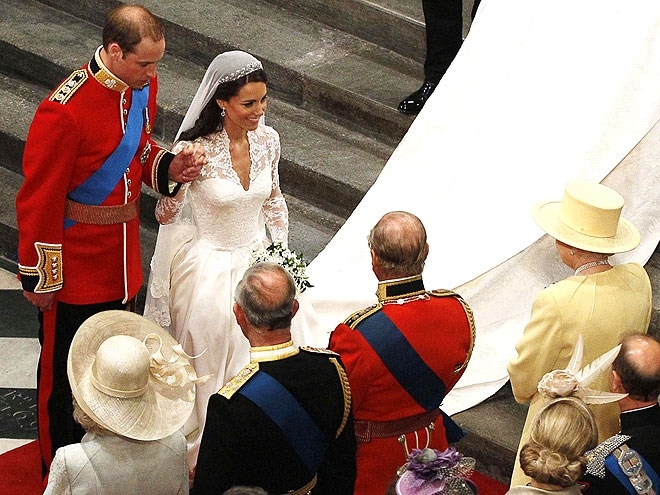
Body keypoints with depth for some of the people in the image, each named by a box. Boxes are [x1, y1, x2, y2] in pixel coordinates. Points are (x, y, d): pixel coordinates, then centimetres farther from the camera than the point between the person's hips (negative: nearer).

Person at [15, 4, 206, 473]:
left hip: (121, 261, 7)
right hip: (75, 267, -7)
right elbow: (39, 201, -20)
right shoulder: (64, 111, -28)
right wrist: (40, 279, -13)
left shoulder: (143, 86, -4)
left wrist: (169, 168, -9)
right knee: (66, 373, 11)